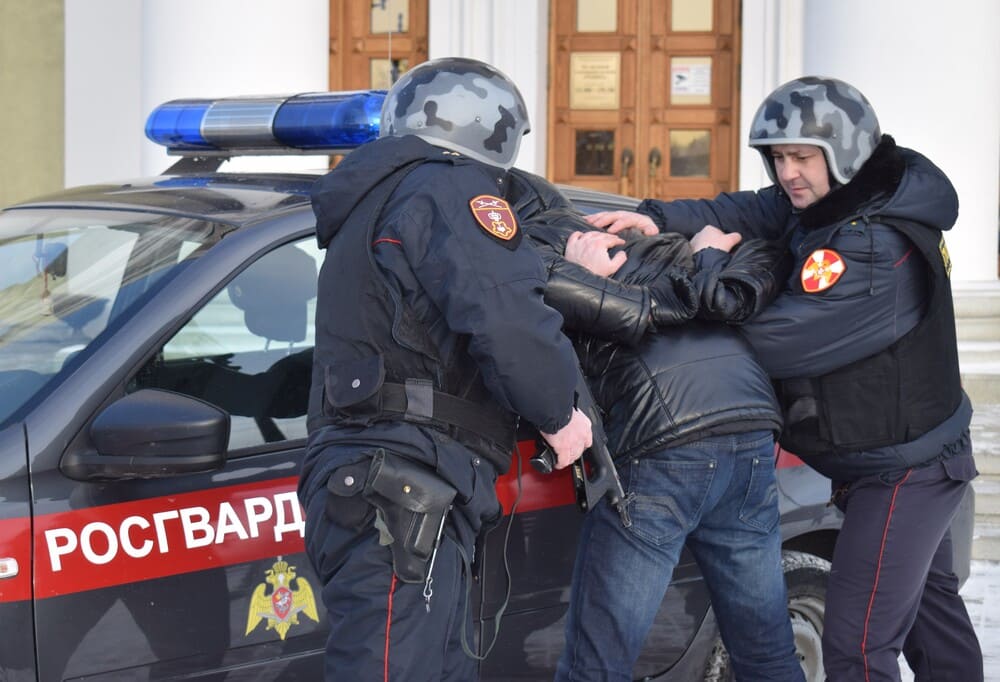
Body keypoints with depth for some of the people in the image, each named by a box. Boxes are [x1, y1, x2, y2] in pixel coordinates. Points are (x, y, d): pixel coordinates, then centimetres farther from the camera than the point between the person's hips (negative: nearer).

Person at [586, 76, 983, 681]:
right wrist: (659, 219, -23)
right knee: (930, 606, 27)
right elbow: (749, 213, -5)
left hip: (906, 471, -10)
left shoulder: (872, 248, -30)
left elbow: (780, 342, -30)